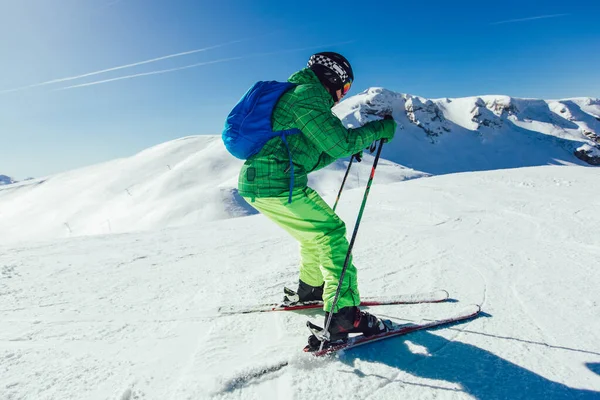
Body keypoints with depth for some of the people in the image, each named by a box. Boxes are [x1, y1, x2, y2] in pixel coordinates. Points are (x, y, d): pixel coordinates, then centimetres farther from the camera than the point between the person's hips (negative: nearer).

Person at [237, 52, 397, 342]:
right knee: (330, 232, -7)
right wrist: (379, 129, 0)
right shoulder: (308, 93, -6)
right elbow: (340, 142, -13)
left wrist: (348, 148, 21)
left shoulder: (299, 94, 26)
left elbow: (308, 158, 27)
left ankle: (310, 288, 39)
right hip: (276, 185, -10)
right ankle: (343, 315, -8)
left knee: (314, 231, 23)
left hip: (256, 182, 10)